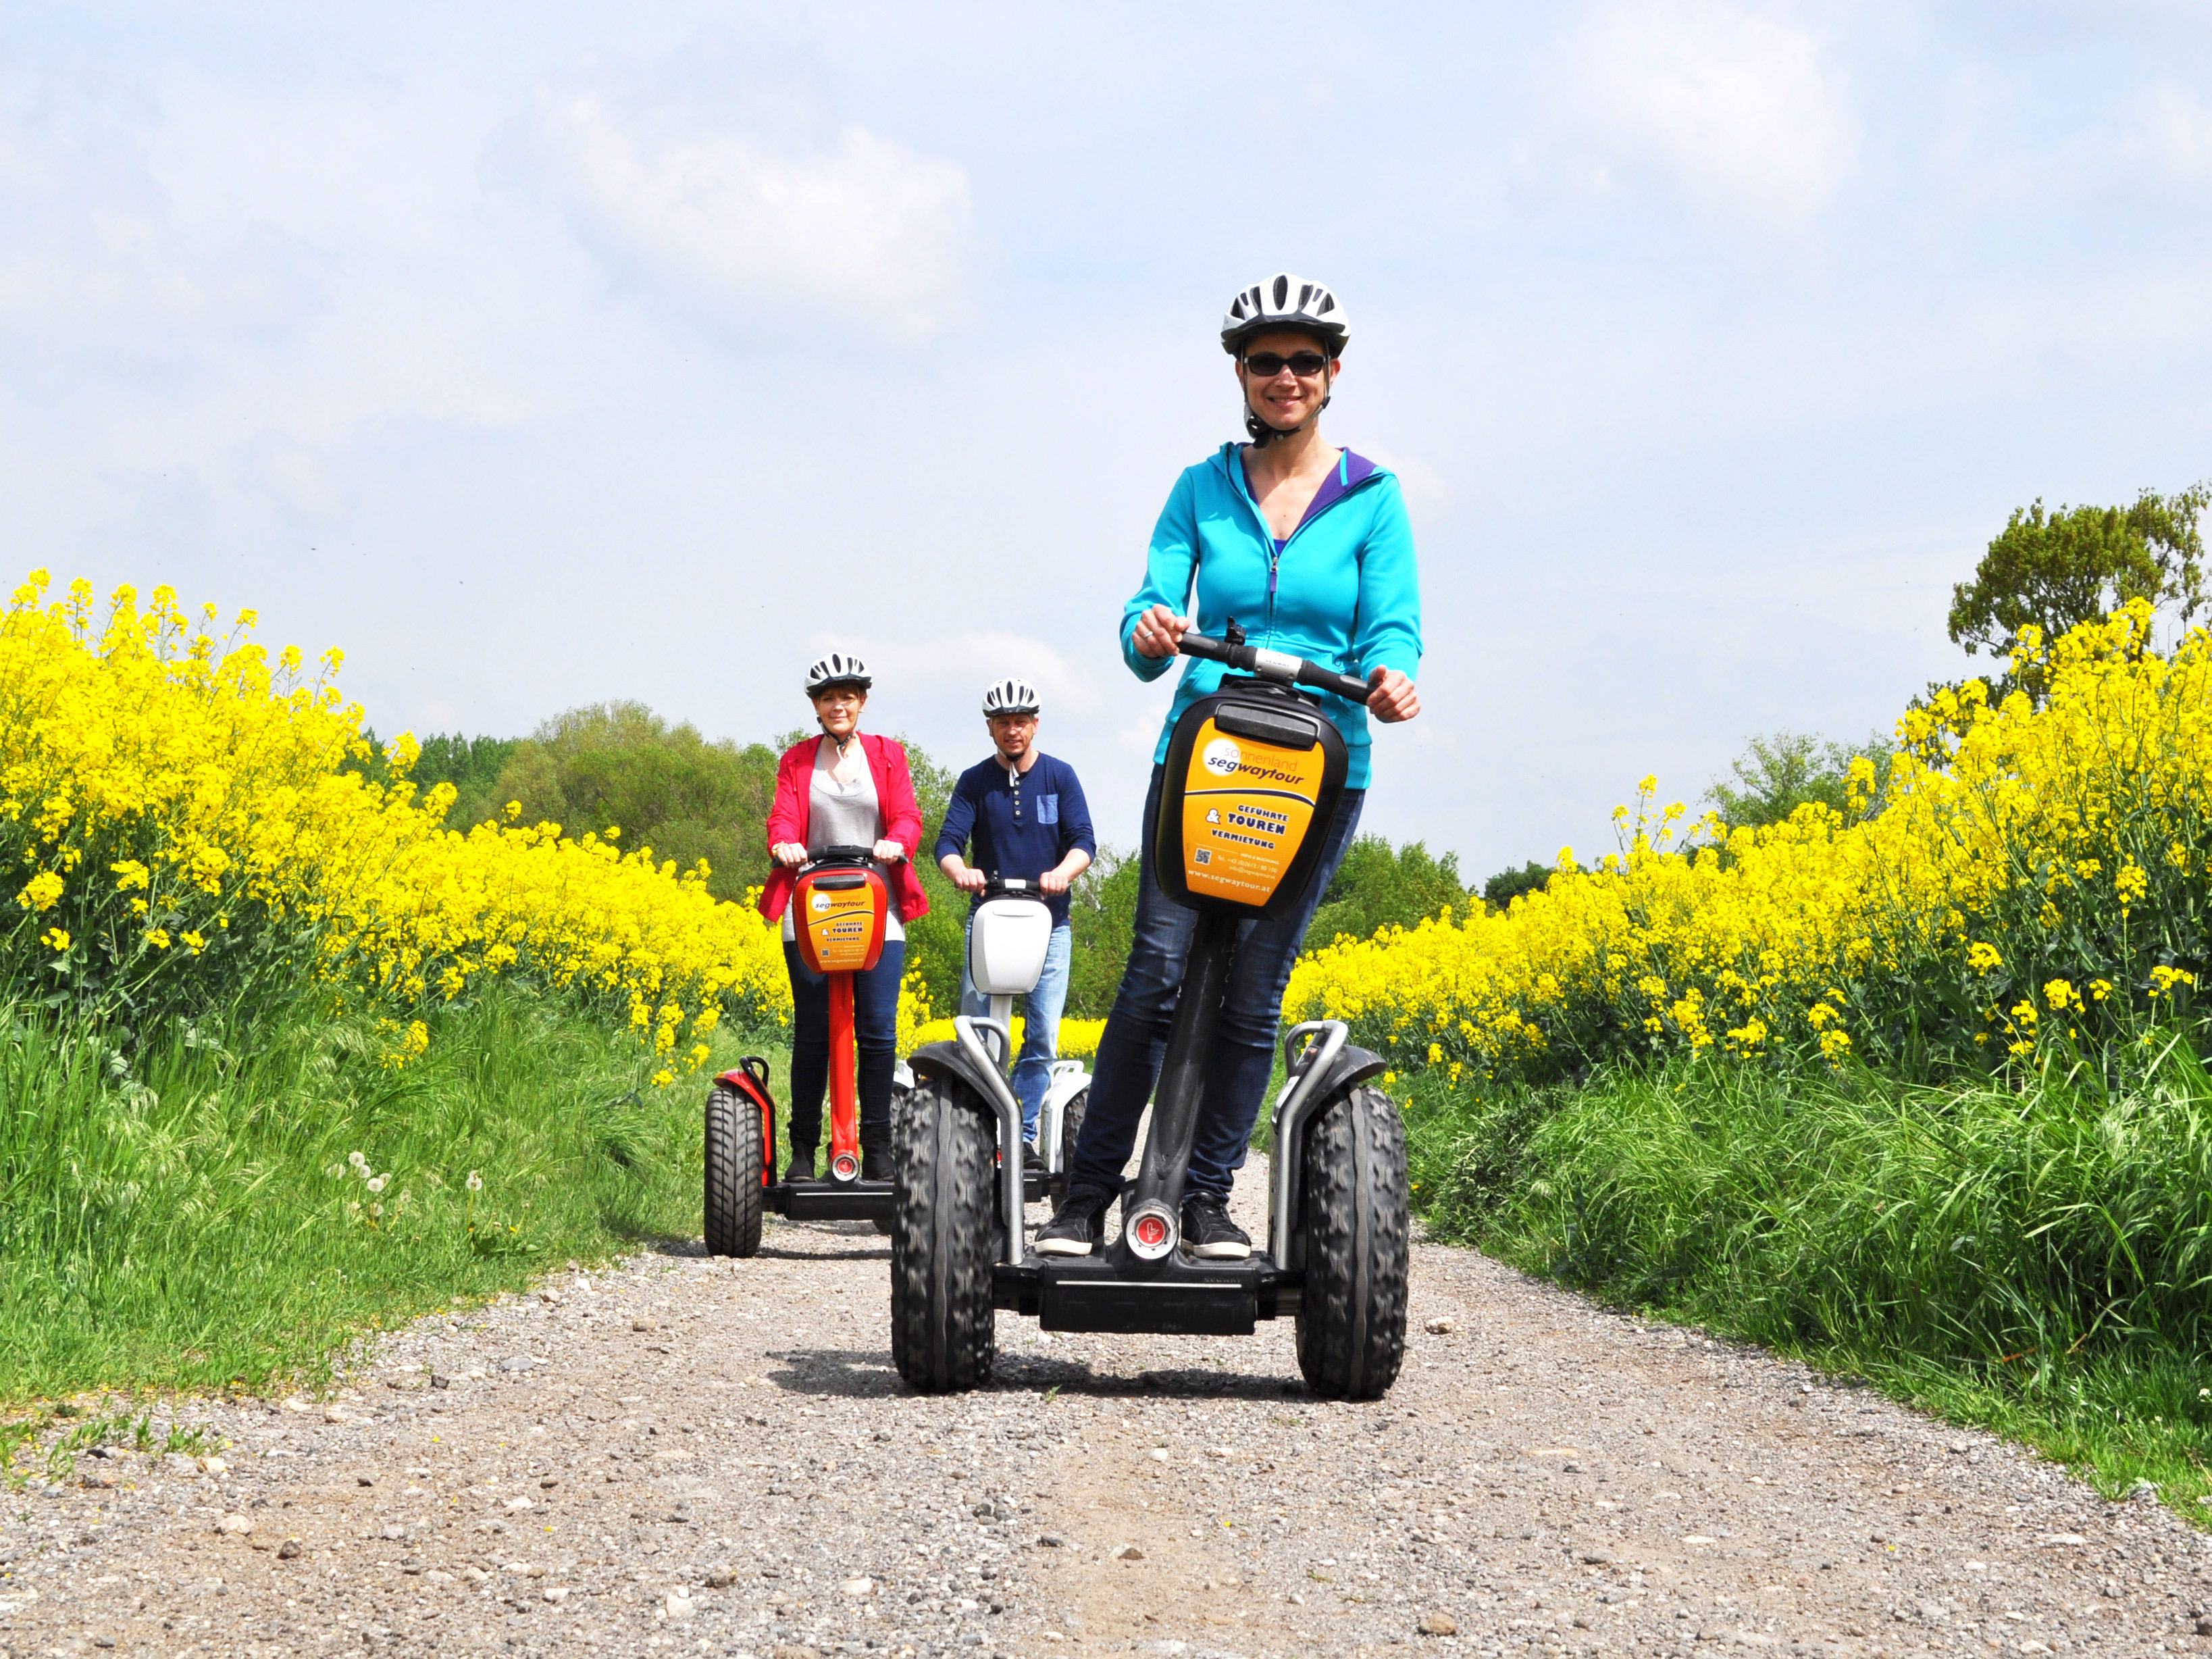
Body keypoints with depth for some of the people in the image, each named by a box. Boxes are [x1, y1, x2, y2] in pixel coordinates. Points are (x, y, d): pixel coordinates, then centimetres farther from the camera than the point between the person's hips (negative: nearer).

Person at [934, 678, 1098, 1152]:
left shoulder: (1059, 776, 4)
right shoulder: (974, 782, 4)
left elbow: (1084, 841, -3)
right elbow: (949, 841, -5)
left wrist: (1062, 872, -26)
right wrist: (959, 871, -29)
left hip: (1048, 921, 0)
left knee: (1042, 1036, -2)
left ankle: (1023, 1132, 6)